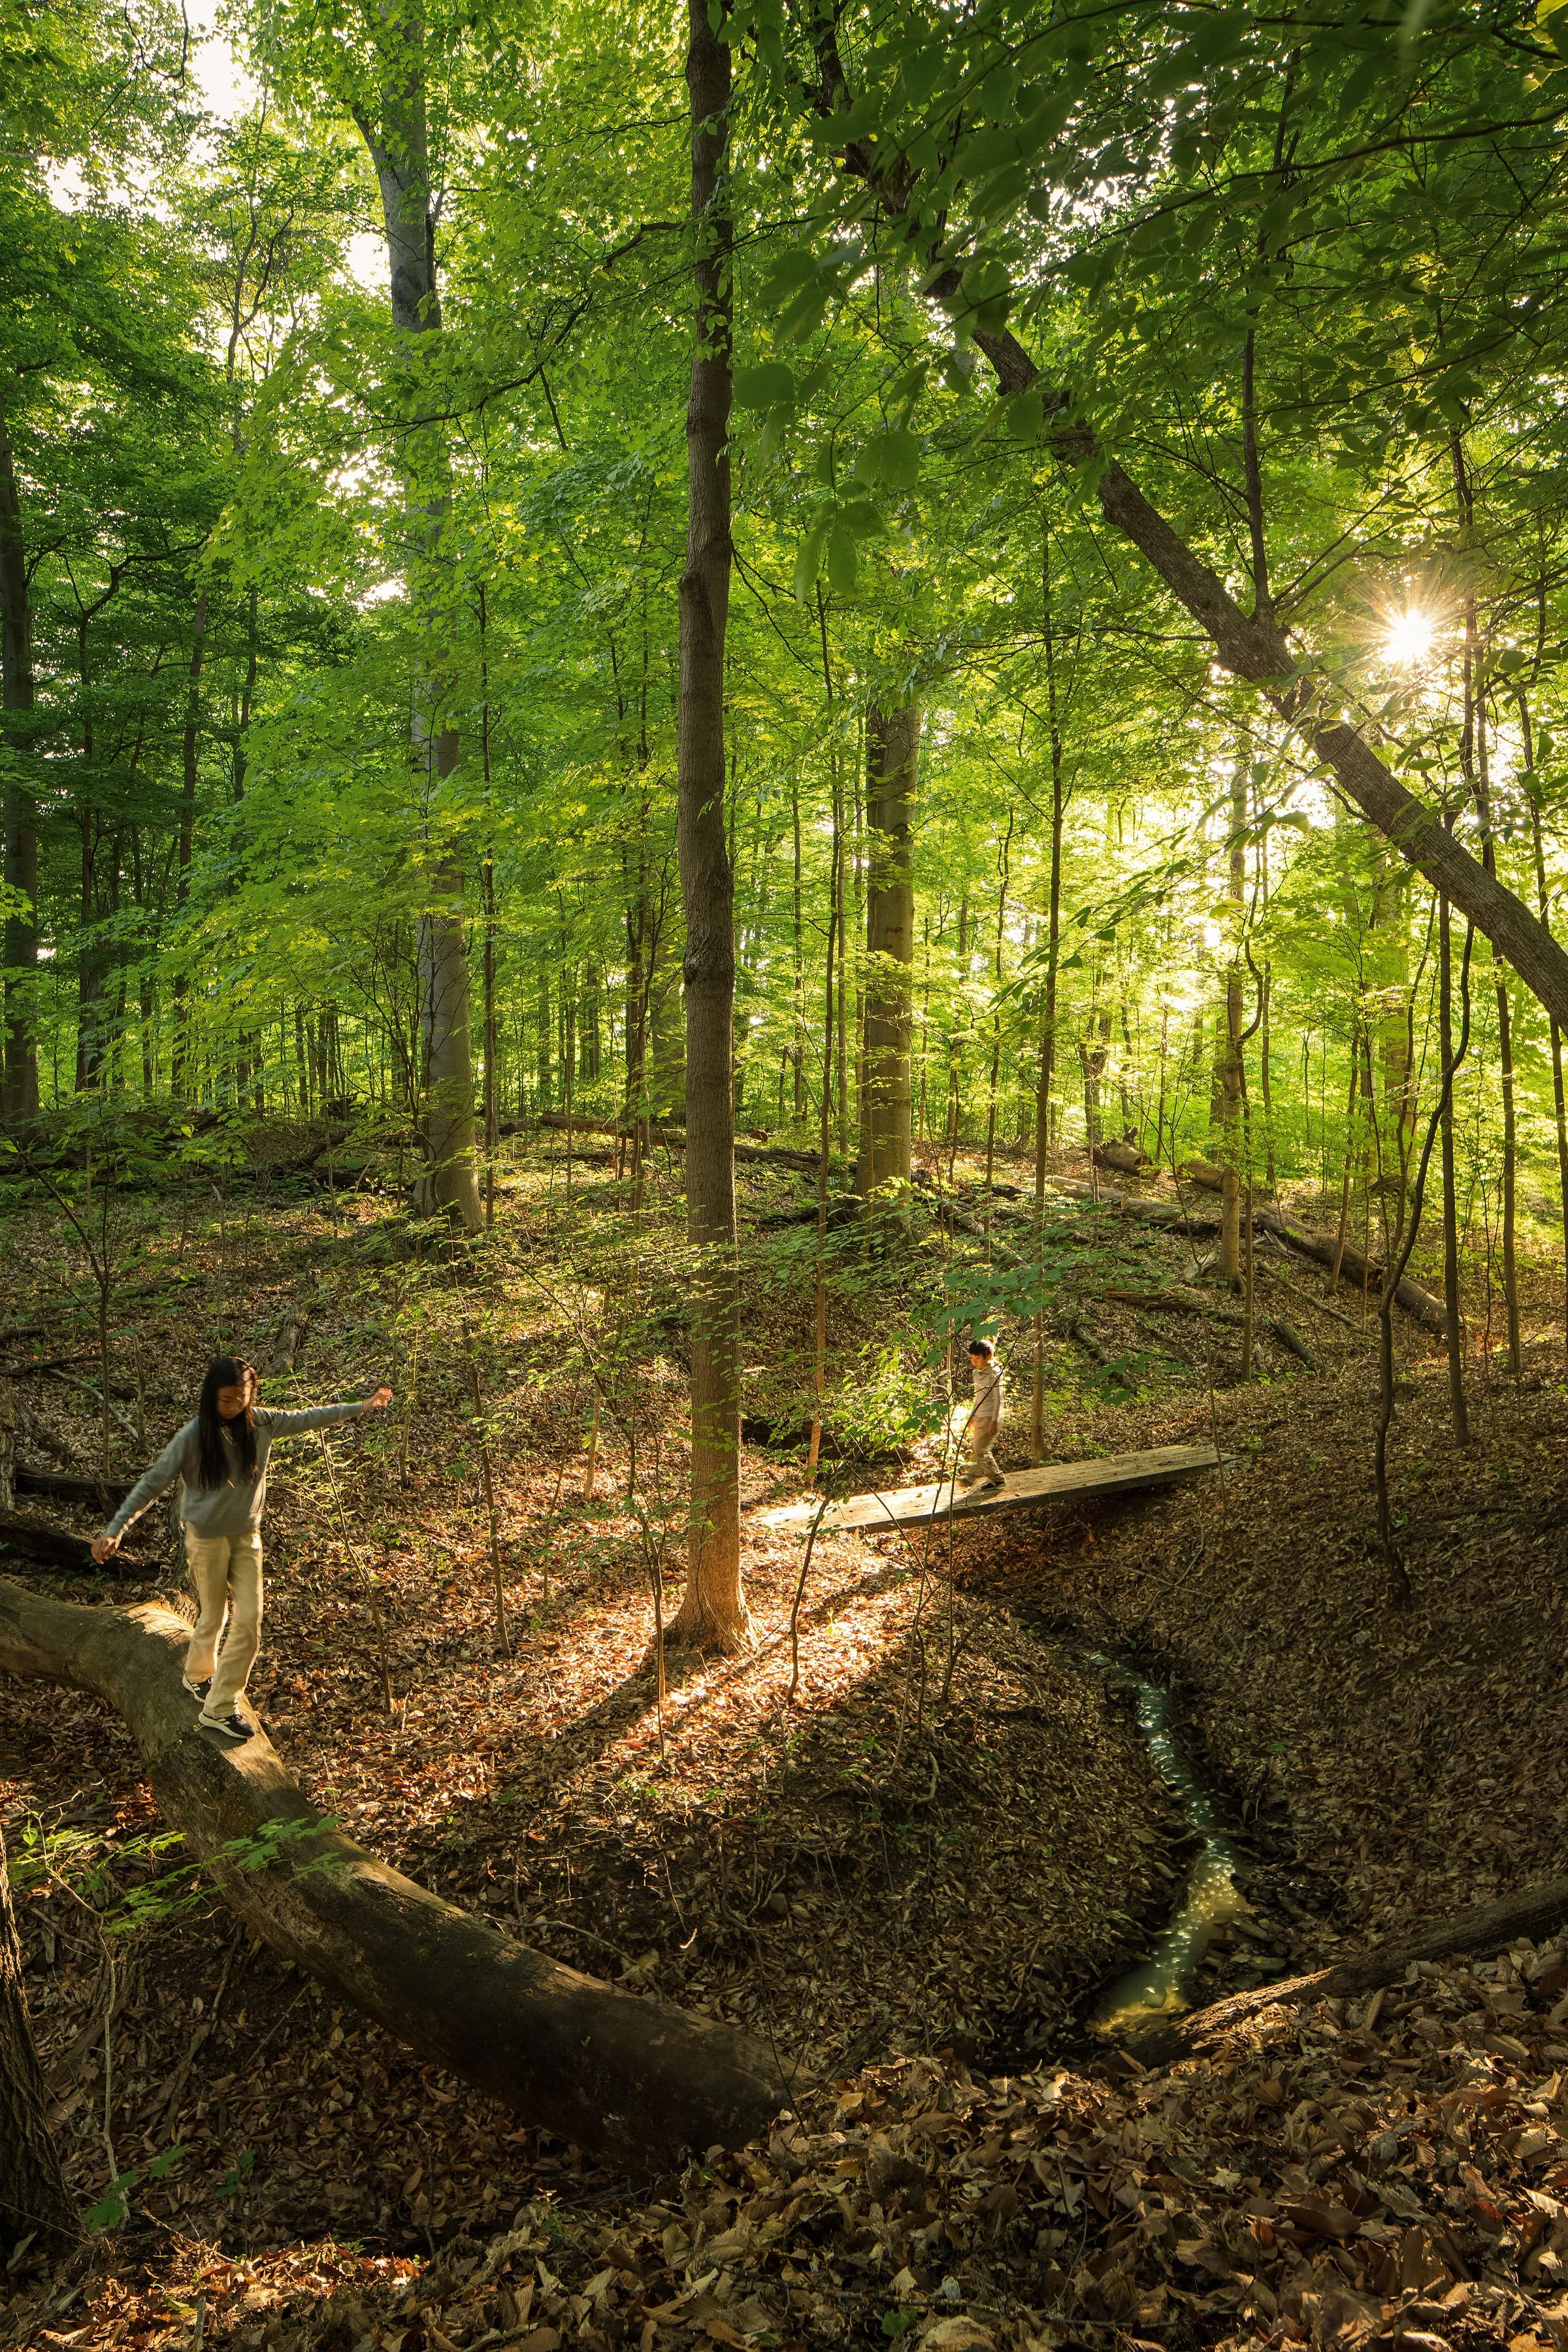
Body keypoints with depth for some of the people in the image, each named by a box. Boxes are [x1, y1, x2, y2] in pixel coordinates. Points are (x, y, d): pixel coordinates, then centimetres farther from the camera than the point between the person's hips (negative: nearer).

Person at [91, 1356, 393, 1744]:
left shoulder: (260, 1423, -7)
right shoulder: (193, 1437, -19)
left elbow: (305, 1419, 6)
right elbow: (152, 1483, -15)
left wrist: (359, 1407, 10)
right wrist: (115, 1530, -19)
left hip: (247, 1535, 4)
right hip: (207, 1538, -4)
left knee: (249, 1620, -3)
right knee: (212, 1619, 12)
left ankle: (218, 1709, 9)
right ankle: (198, 1675, 44)